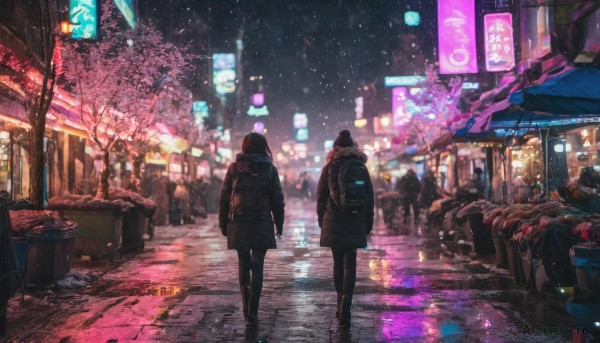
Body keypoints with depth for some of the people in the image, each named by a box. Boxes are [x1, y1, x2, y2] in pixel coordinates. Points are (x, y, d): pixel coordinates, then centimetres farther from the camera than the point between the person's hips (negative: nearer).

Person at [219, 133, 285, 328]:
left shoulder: (234, 168, 2)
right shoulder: (269, 169, -1)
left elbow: (224, 198, 2)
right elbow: (277, 200, 1)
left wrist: (223, 223, 9)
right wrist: (279, 224, 9)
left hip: (238, 224, 2)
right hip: (261, 224, -1)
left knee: (243, 265, 14)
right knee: (257, 267, 0)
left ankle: (247, 311, 20)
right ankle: (252, 314, -7)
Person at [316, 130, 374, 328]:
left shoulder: (329, 168, 0)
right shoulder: (361, 168, 3)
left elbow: (321, 198, 2)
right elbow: (370, 198, 5)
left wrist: (322, 221, 13)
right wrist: (368, 224, 12)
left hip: (333, 225, 0)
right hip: (355, 225, 0)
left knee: (338, 263, 13)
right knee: (349, 265, -1)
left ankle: (341, 305, 17)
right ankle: (345, 309, -12)